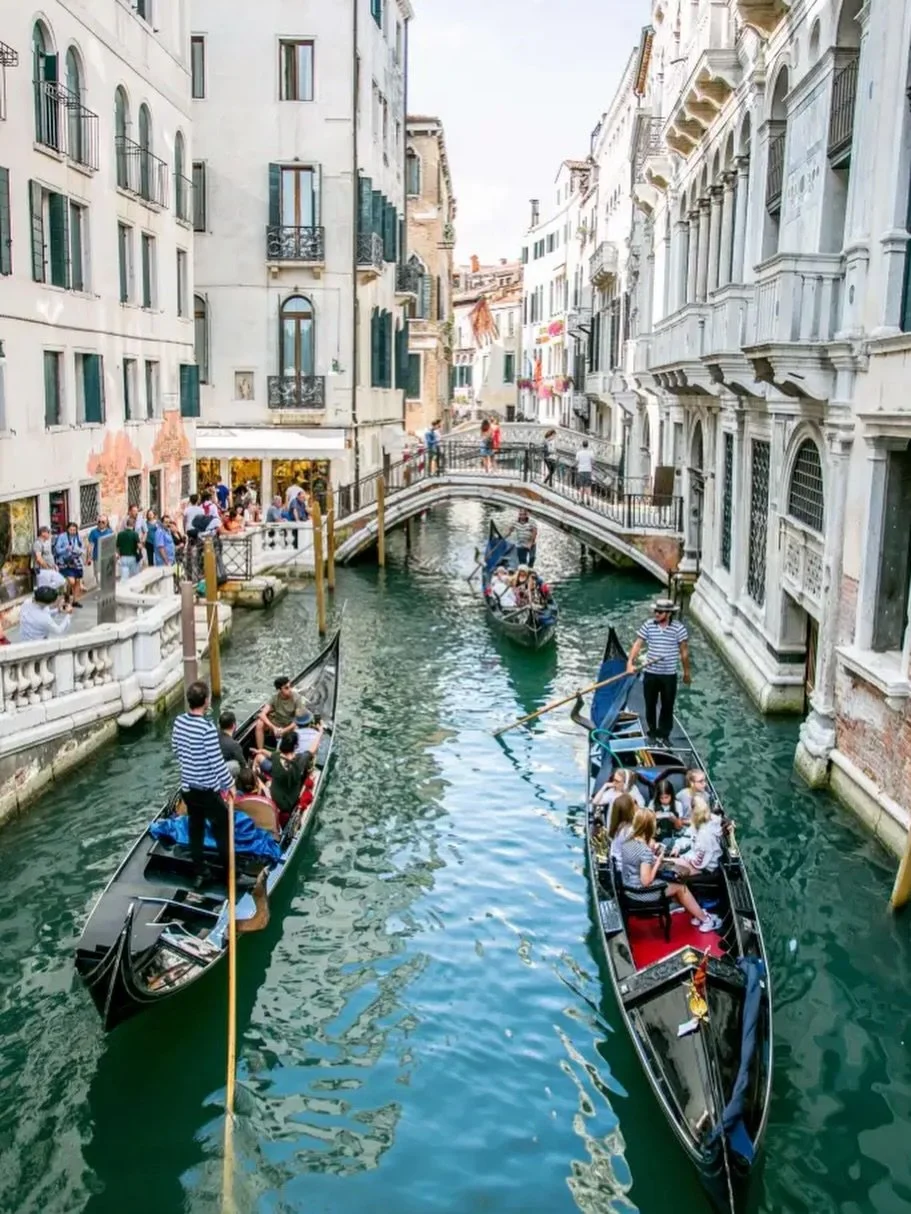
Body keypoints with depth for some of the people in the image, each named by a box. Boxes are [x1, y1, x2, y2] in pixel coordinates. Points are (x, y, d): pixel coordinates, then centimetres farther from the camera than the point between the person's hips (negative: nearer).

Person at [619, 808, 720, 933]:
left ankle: (697, 914, 34)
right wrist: (658, 862, -15)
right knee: (680, 887, 14)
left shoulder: (626, 842, -3)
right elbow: (646, 881, -27)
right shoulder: (645, 850, -28)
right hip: (642, 893, -8)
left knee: (673, 884, 26)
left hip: (629, 889, 8)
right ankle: (705, 920, 28)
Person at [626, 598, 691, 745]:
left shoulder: (679, 628, -10)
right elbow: (637, 644, -6)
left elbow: (684, 651, -1)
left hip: (669, 675, -1)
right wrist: (630, 663, -19)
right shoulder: (648, 625, -6)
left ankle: (664, 734, 25)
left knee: (667, 707, 9)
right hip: (650, 674, 1)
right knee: (650, 705, 14)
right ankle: (652, 732, 32)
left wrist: (687, 672, 5)